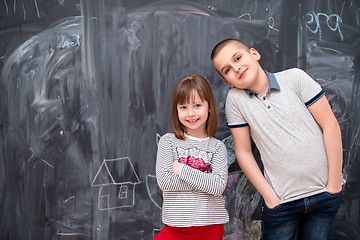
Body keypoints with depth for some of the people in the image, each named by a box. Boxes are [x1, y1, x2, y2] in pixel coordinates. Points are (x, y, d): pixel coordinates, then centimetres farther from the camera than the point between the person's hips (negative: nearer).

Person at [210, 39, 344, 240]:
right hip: (283, 201, 0)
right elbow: (243, 151, -1)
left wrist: (335, 184, -7)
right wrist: (270, 197, -5)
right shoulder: (235, 99, -5)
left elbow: (330, 125, -5)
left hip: (325, 194, 0)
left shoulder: (294, 78, -6)